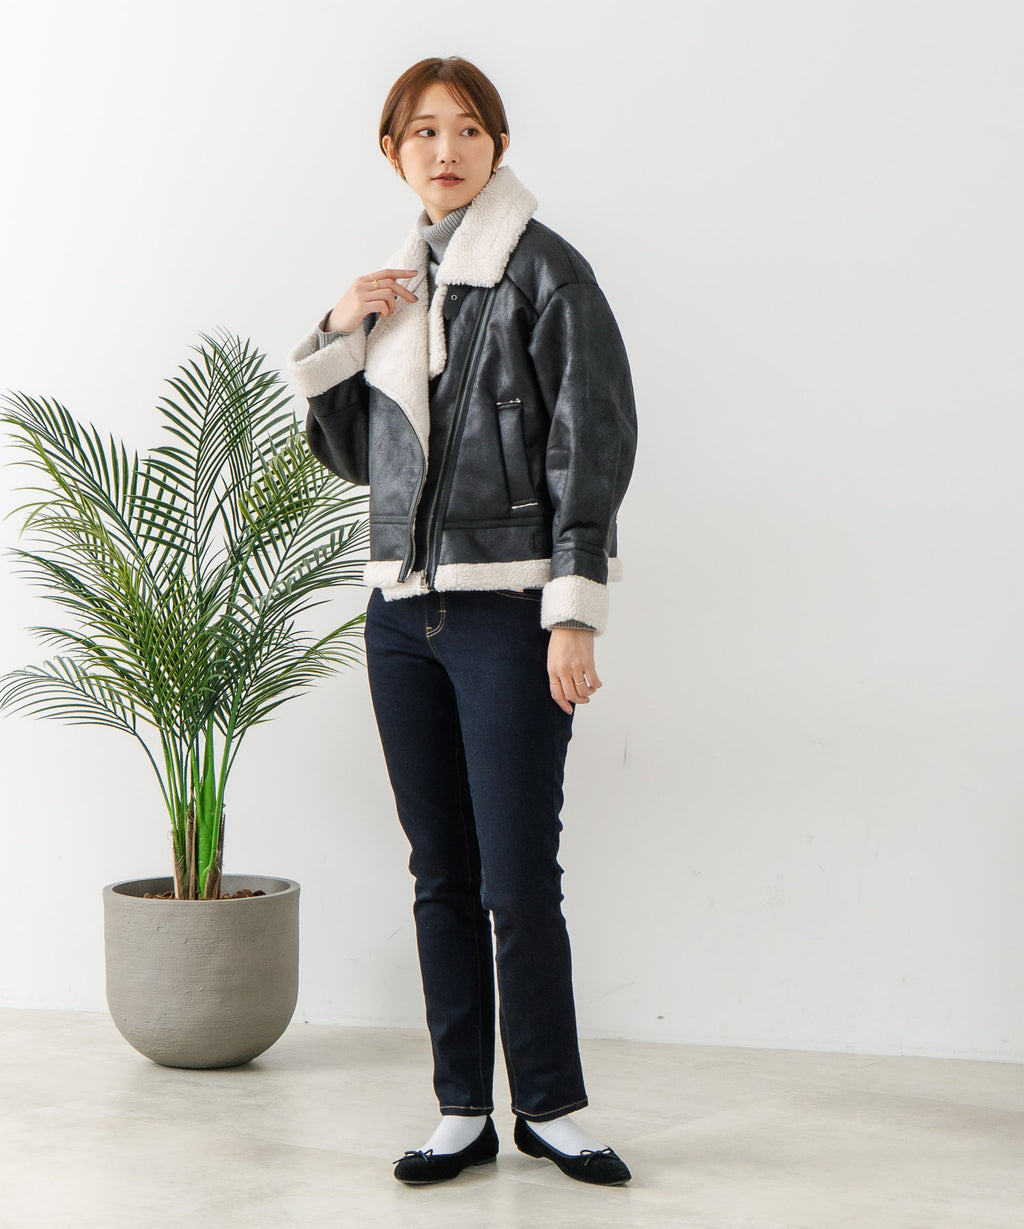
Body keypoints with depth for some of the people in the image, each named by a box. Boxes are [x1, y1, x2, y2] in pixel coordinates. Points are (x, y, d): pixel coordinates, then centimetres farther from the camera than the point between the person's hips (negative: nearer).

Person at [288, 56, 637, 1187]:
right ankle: (462, 1113, 17)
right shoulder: (397, 286, 16)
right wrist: (339, 334, 4)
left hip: (508, 607, -6)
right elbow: (352, 454, 20)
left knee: (518, 880, -5)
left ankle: (550, 1106, 12)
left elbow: (591, 447, -7)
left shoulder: (543, 271, -3)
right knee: (440, 876, 8)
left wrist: (574, 615, -13)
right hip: (402, 611, 6)